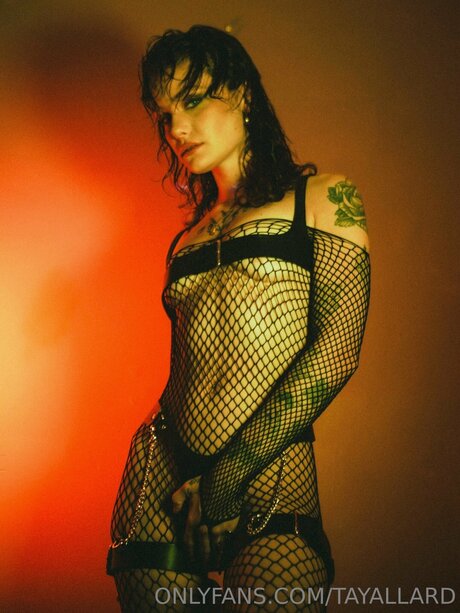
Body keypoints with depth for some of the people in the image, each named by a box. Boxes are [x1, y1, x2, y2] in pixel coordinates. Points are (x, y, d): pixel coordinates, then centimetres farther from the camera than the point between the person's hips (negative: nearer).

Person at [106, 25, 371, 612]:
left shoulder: (323, 198, 5)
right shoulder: (192, 231, 20)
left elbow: (337, 348, -7)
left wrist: (239, 464, -12)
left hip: (269, 473, -4)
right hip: (164, 471, 5)